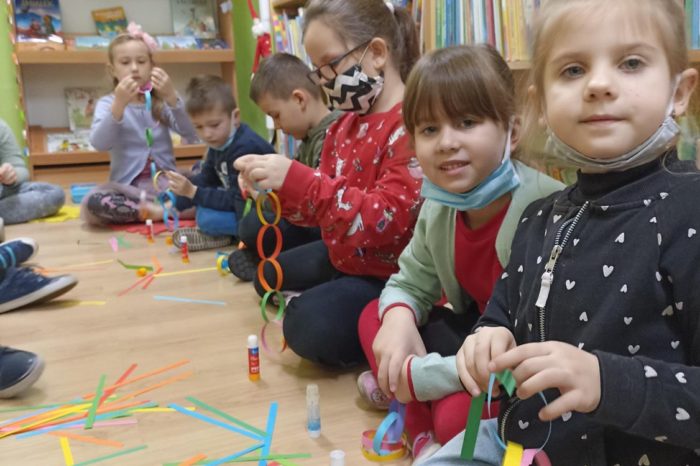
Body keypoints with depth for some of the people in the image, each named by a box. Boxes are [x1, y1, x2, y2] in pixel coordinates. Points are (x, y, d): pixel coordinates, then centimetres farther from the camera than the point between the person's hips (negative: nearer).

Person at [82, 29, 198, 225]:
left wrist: (172, 97, -23)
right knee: (92, 203, -31)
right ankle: (157, 211, -21)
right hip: (128, 185, 0)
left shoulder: (161, 100, 5)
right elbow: (99, 143, -17)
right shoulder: (107, 103, 2)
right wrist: (119, 103, -28)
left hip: (164, 180, 0)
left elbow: (191, 135, -11)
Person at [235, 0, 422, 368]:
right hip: (344, 258, 10)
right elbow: (322, 206, 9)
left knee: (309, 326, -29)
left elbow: (389, 220, -33)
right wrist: (278, 188, -13)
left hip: (394, 273, -10)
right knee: (268, 277, 25)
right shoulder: (345, 126, 5)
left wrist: (297, 180, -37)